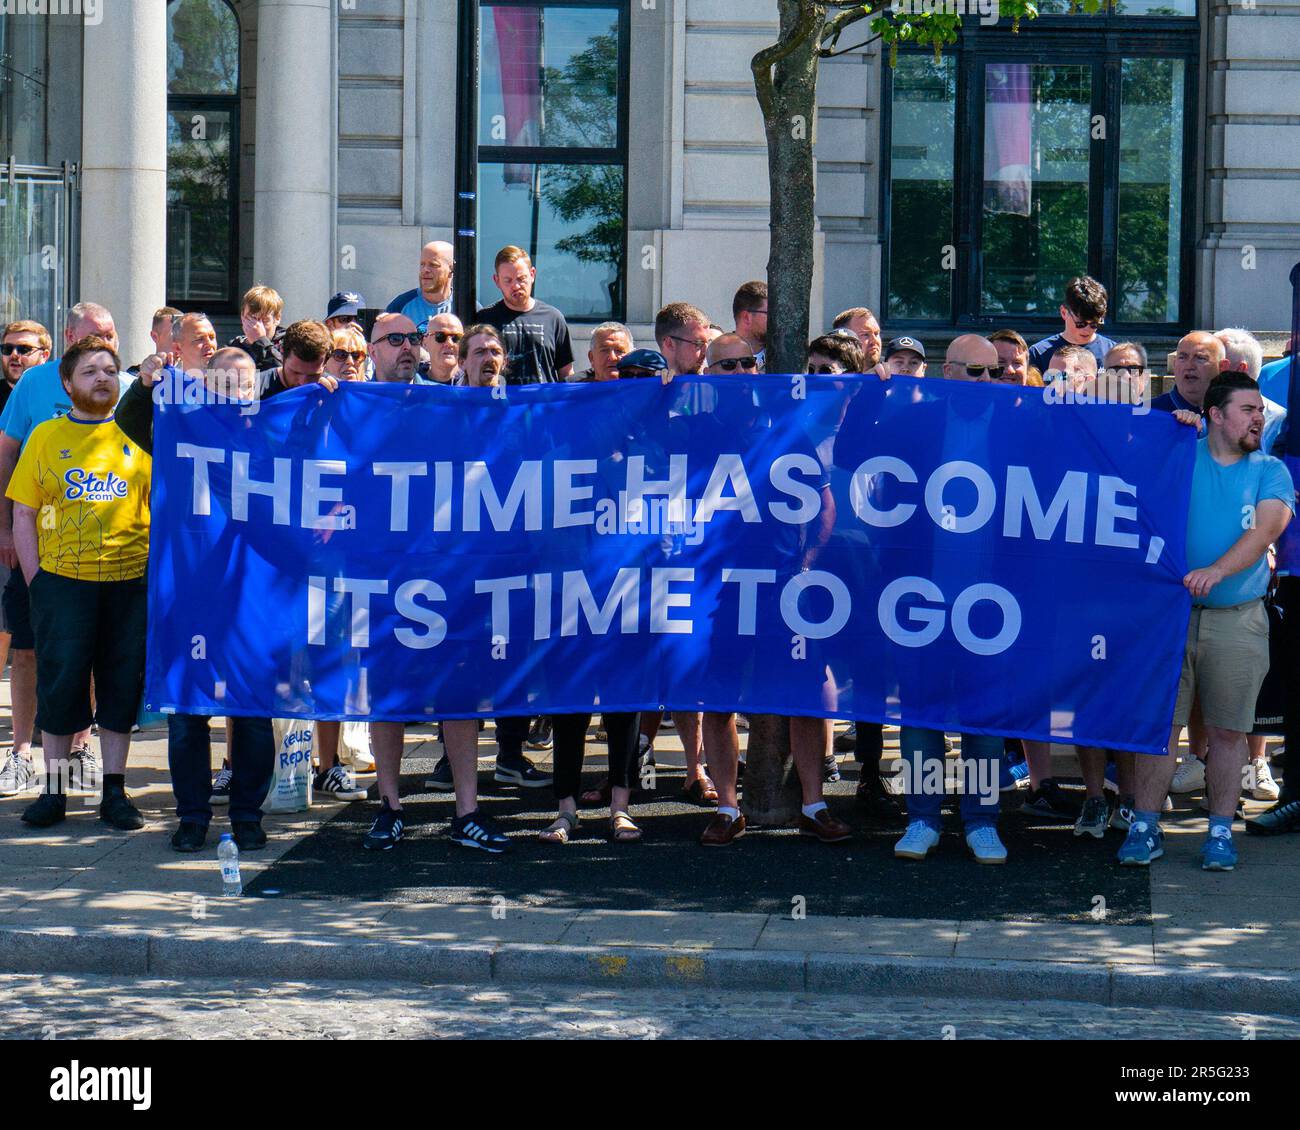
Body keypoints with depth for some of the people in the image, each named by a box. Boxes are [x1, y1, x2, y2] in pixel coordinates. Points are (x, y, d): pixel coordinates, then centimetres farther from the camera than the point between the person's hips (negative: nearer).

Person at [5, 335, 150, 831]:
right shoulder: (46, 436, 6)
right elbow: (24, 514, 4)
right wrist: (35, 581, -3)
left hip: (130, 580, 1)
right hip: (62, 580, -1)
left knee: (122, 683, 4)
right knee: (60, 681, 0)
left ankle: (114, 790, 12)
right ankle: (54, 789, 9)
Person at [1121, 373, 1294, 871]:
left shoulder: (1270, 472, 5)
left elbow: (1267, 528, -9)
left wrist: (1216, 571, -26)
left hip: (1238, 620, 0)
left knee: (1227, 730, 3)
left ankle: (1220, 832, 12)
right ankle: (1145, 828, 6)